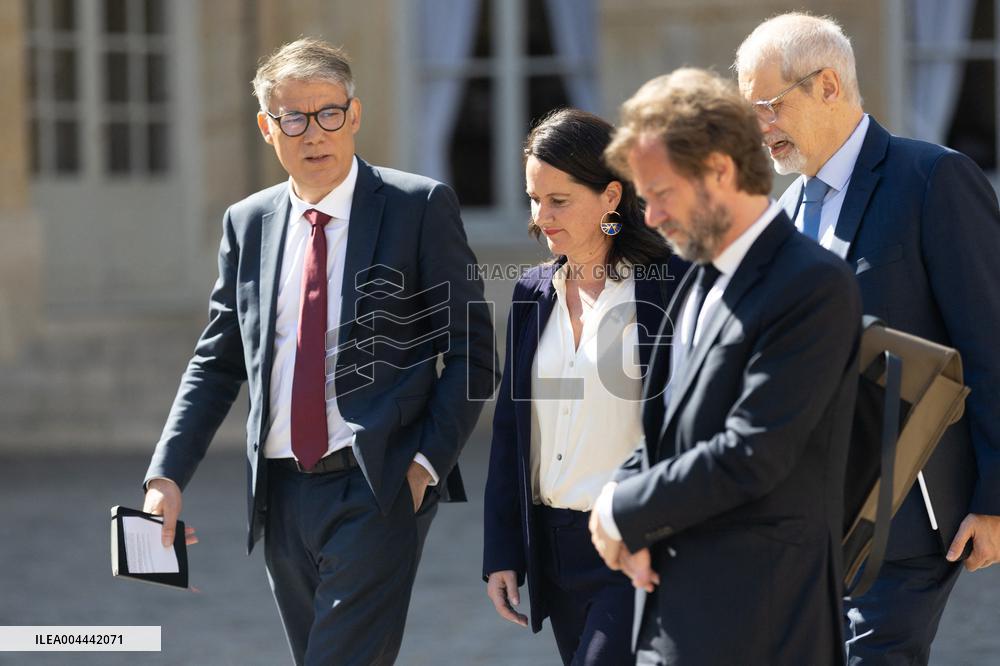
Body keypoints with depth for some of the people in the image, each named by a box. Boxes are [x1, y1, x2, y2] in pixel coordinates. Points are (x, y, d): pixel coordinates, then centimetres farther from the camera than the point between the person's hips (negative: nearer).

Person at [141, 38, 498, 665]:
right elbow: (217, 361, 15)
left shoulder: (421, 207, -2)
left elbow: (472, 352, -2)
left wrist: (427, 461, -12)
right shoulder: (247, 224, 11)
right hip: (282, 492, 5)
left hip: (379, 489, -5)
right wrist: (167, 476, 4)